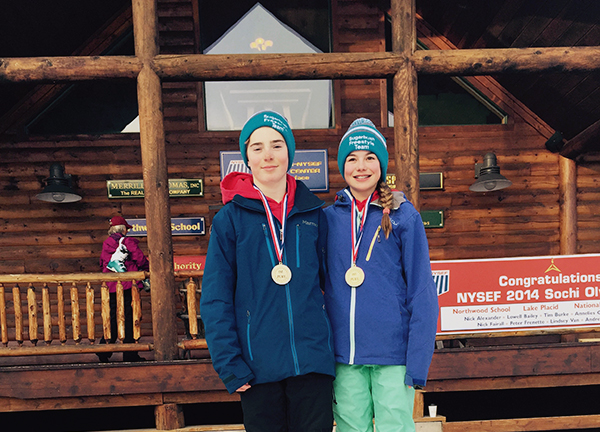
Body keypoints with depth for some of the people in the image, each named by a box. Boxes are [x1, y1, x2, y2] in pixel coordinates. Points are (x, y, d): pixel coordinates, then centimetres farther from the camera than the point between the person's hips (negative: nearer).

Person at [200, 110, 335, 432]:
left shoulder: (314, 214, 5)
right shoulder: (230, 218, -2)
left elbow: (330, 280, 11)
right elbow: (215, 299, -4)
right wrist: (228, 364, -9)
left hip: (312, 360, 2)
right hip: (258, 365, -1)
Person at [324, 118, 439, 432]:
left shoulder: (403, 216, -3)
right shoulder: (329, 217, 5)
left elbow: (422, 293, -4)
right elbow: (321, 285, 10)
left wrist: (418, 362, -9)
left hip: (392, 356, -2)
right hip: (344, 357, 3)